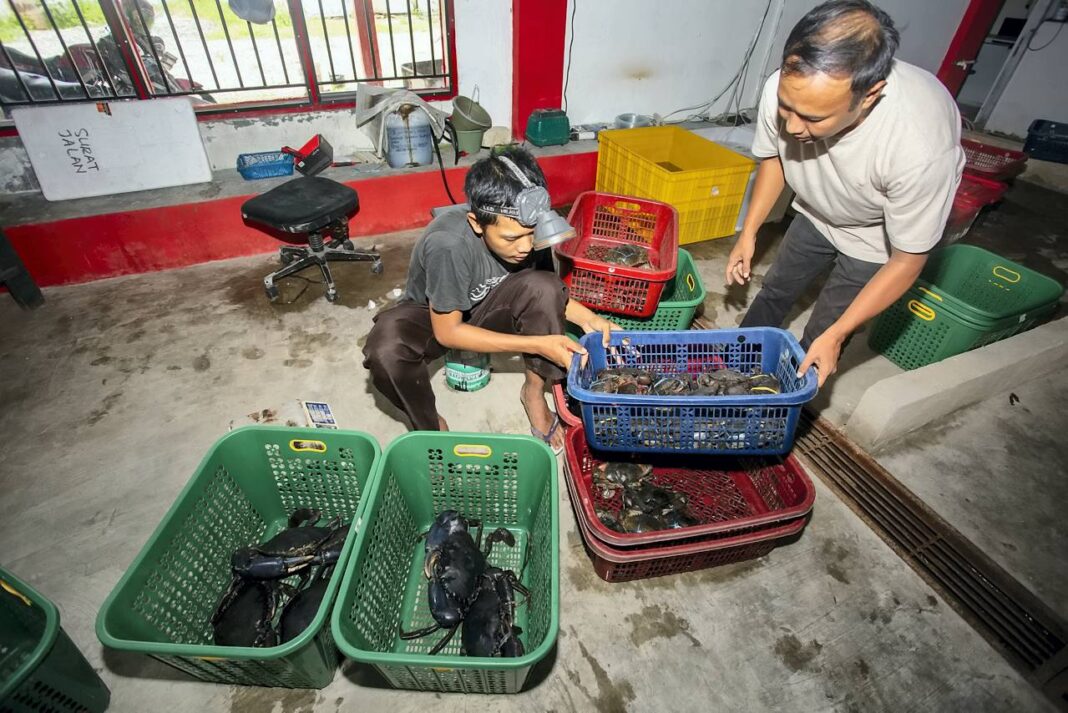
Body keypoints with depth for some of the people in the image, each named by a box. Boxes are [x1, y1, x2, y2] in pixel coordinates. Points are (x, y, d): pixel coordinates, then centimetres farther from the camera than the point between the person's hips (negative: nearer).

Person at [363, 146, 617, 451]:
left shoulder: (525, 230, -22)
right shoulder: (449, 244, -37)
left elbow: (549, 293, -3)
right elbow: (447, 332, -28)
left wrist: (586, 316, -23)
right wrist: (537, 344, -32)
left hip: (487, 310, 4)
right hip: (432, 316, -3)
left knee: (542, 286, -28)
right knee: (385, 349, -37)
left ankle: (534, 391, -6)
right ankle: (431, 426, -7)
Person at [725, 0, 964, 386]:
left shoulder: (920, 146, -41)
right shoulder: (784, 90, -30)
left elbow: (907, 260, -27)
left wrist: (835, 336, -27)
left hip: (877, 234, -4)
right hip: (816, 212, 4)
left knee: (820, 334, 0)